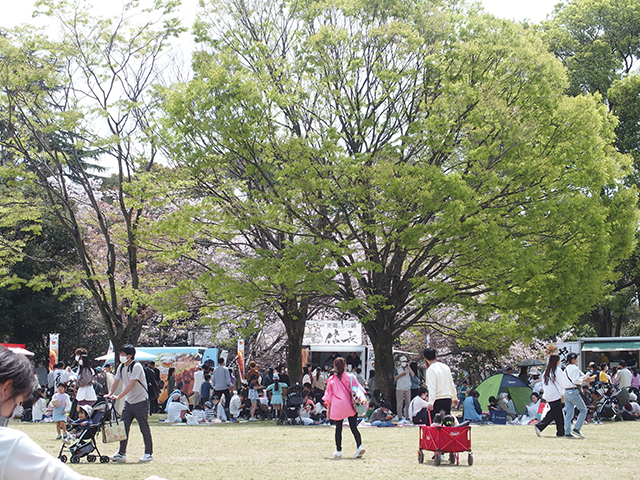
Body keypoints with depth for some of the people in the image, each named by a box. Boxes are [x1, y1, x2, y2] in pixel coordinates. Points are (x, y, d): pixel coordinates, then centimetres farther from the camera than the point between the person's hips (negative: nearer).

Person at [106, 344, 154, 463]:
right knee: (123, 427, 0)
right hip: (129, 401, 7)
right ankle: (122, 453, 5)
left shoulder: (136, 366, -17)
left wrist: (118, 396, -29)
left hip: (141, 401, -7)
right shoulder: (121, 367, 6)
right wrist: (110, 394, -8)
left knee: (144, 429, 0)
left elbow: (131, 385, -24)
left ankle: (149, 454, 10)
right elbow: (116, 382, 9)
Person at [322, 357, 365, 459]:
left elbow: (329, 395, 6)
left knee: (338, 429, 9)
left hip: (337, 407, 0)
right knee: (354, 427, 2)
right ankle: (359, 446, -18)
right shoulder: (350, 377, 0)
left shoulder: (331, 379, 1)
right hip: (350, 407, 0)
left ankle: (338, 451, 12)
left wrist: (328, 408, 14)